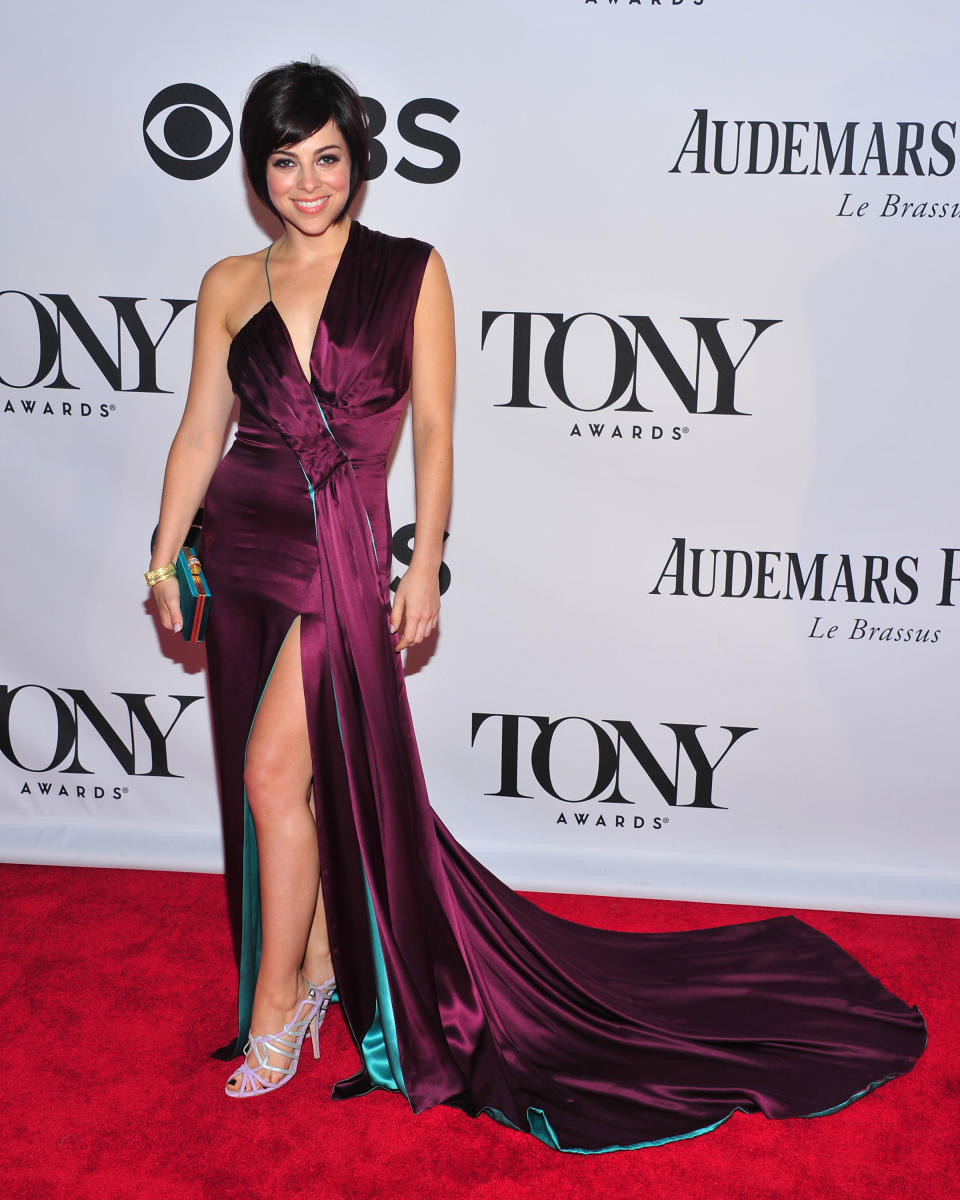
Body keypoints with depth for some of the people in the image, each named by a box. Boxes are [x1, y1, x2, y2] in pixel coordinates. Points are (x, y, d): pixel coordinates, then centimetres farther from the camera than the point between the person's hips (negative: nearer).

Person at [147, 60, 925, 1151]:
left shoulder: (410, 273, 0)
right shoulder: (229, 286, 8)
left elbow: (433, 432, -2)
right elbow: (201, 429, 11)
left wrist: (424, 568, -7)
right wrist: (166, 553, 7)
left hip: (340, 546, -4)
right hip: (242, 540, 4)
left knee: (276, 771, -11)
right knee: (288, 776, 12)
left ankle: (274, 1009, 6)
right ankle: (321, 962, 32)